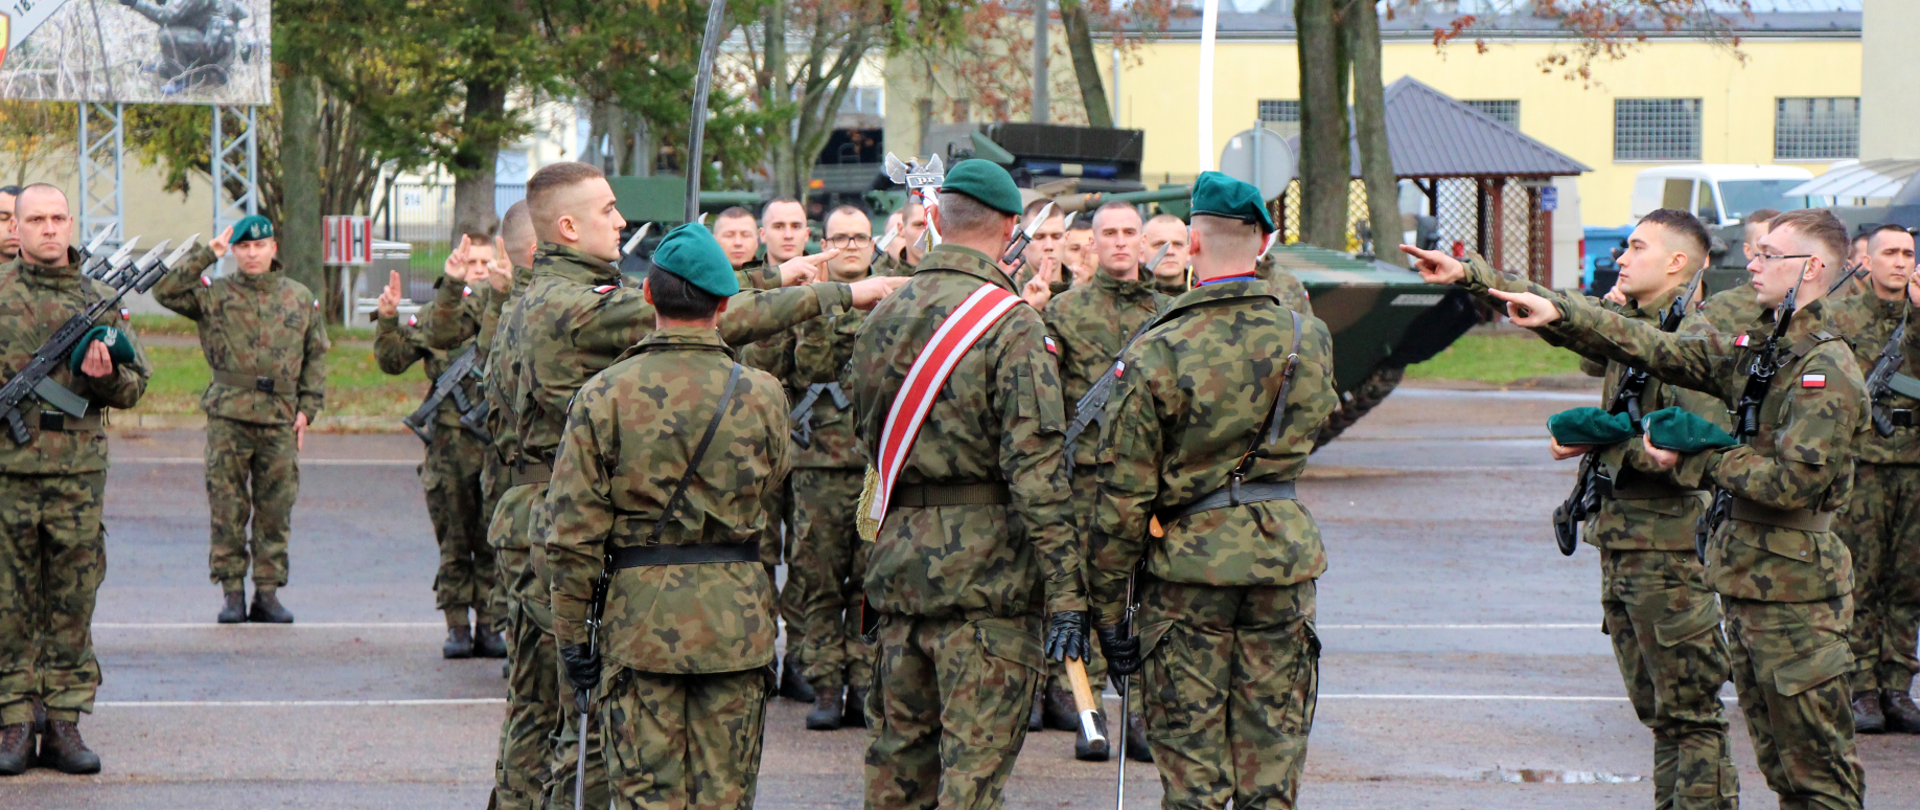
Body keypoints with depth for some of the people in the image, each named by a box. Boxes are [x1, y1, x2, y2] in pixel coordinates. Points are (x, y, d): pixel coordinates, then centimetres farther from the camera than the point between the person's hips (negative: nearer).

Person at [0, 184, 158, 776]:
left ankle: (64, 725, 9)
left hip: (78, 475, 2)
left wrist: (106, 375, -6)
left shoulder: (99, 301, 11)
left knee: (72, 605, 4)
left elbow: (135, 384, 14)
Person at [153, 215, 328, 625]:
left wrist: (307, 408, 7)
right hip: (228, 417, -2)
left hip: (279, 420, 2)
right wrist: (207, 254, -6)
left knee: (276, 510, 3)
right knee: (228, 509, -1)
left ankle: (268, 592, 10)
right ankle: (232, 591, 5)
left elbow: (316, 356, 16)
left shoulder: (300, 298, 12)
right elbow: (165, 292, -8)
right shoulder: (215, 294, 5)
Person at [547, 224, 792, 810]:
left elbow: (575, 533, -6)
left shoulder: (605, 394, -6)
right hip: (736, 617, 1)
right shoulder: (761, 394, -3)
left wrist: (570, 630, 1)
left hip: (640, 610, -1)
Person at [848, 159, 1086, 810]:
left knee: (900, 748, 15)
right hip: (987, 564, -6)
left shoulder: (880, 318, 9)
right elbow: (1037, 469, -17)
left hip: (898, 555, 6)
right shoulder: (1011, 326, -13)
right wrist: (1066, 591, -17)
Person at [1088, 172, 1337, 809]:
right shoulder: (1308, 340, -1)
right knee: (1273, 757, 9)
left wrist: (1107, 606, -3)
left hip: (1189, 565, -3)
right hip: (1285, 555, 3)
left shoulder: (1158, 355, -13)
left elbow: (1124, 496, -10)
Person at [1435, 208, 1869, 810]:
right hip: (1748, 584, 9)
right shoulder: (1756, 351, 12)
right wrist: (1557, 314, 4)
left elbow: (1789, 482, -22)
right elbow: (1655, 350, 12)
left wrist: (1694, 461, -11)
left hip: (1795, 594, -9)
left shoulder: (1825, 372, -15)